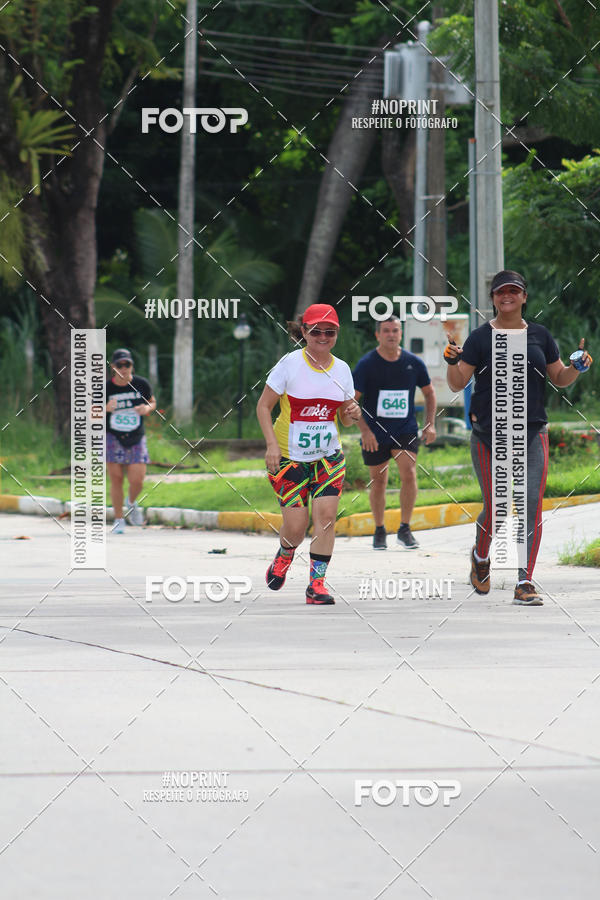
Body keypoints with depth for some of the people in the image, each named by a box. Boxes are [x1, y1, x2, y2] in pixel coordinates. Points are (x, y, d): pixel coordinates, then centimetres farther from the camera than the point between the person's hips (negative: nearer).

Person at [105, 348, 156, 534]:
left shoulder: (141, 385, -2)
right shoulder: (106, 388, -7)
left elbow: (152, 402, 15)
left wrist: (147, 408, -9)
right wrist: (106, 408, -22)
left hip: (136, 440, 1)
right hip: (112, 438, -1)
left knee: (137, 481, -5)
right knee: (116, 478, -3)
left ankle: (131, 503, 29)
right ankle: (119, 520, 10)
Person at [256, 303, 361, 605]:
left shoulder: (341, 369, 4)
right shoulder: (290, 364, -8)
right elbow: (263, 406, -5)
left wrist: (352, 414, -11)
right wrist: (272, 445, -16)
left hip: (328, 456, 3)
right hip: (290, 456, -3)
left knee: (326, 515, -13)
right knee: (296, 525, -5)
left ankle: (317, 584, -6)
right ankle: (284, 556, 31)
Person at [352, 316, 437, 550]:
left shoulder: (413, 363, 0)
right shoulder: (367, 364, -7)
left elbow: (429, 392, 15)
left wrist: (430, 424, 4)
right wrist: (364, 430, -18)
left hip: (406, 431, 1)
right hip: (375, 435, -1)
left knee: (409, 475, -17)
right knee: (378, 482, 7)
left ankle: (405, 529, -5)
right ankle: (379, 530, 26)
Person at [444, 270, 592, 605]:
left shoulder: (540, 335, 10)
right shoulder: (480, 338, 1)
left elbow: (560, 379, 16)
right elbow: (457, 384, -2)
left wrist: (577, 367, -4)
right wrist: (453, 362, -21)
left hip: (532, 433, 2)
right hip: (488, 435, -2)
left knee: (532, 504, -9)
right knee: (495, 506, -2)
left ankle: (525, 583, -6)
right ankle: (481, 558, 31)